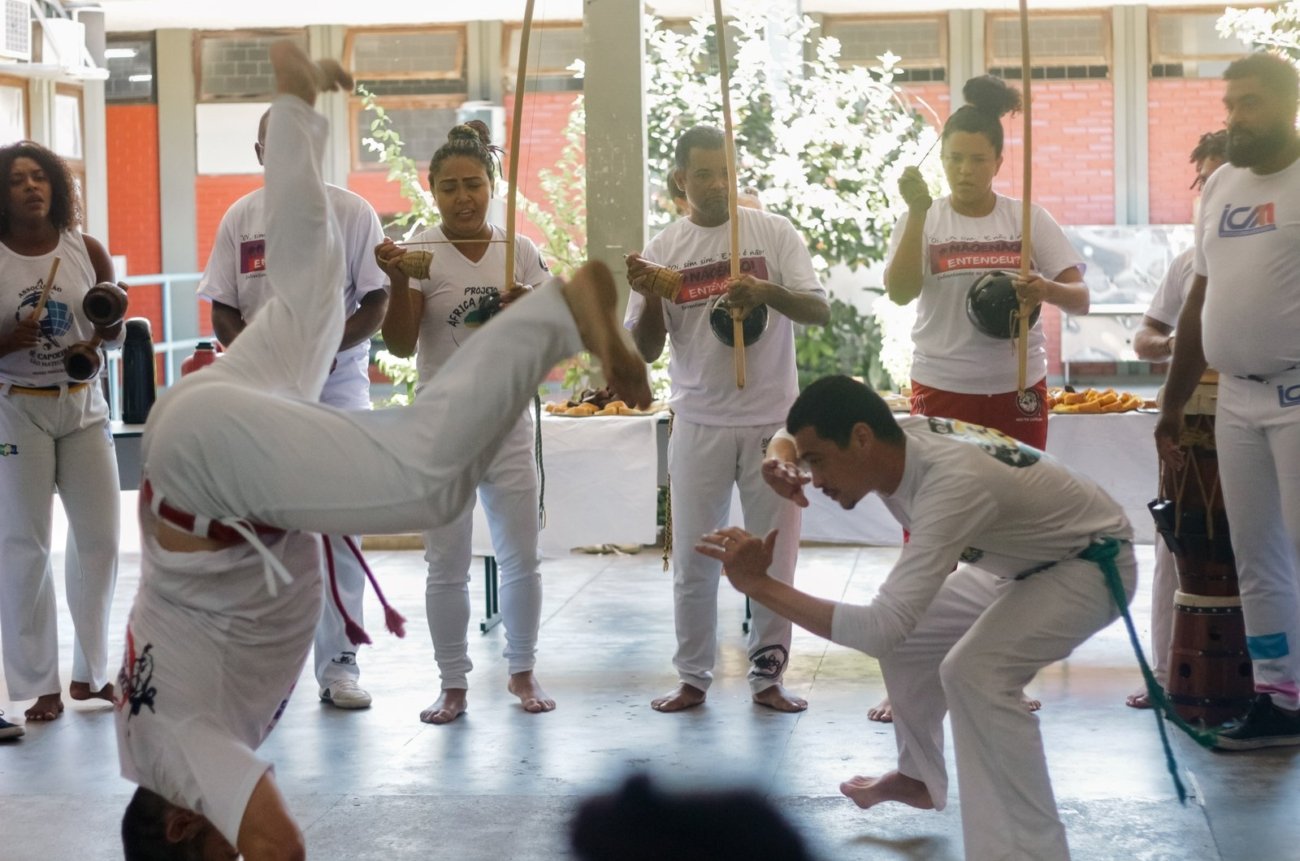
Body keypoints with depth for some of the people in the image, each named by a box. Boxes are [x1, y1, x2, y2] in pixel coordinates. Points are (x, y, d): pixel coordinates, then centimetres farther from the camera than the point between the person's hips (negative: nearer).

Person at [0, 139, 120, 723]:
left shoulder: (87, 251, 1)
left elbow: (116, 335, 10)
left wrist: (108, 327, -11)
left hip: (82, 405, 3)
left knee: (100, 537, 4)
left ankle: (90, 672, 19)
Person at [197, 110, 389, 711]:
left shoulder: (352, 213, 0)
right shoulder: (240, 218, 7)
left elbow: (377, 302, -3)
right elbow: (222, 309, 7)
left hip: (338, 386, -2)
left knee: (337, 528, -1)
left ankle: (338, 662, 5)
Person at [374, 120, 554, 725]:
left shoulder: (520, 251, 3)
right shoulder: (421, 253, -6)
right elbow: (400, 345, -12)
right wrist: (398, 283, -26)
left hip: (508, 422, 2)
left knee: (521, 557, 8)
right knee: (447, 566, 5)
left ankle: (522, 670, 25)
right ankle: (453, 683, 16)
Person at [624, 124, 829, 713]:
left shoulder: (773, 233, 0)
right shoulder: (663, 250, 4)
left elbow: (819, 310, -7)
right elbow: (645, 351, 4)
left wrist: (767, 291, -25)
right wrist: (647, 298, -16)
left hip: (772, 418, -1)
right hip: (699, 421, 1)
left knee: (775, 555, 5)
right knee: (692, 560, 5)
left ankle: (768, 675, 17)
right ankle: (693, 677, 16)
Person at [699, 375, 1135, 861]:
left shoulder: (952, 486, -40)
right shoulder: (892, 440, -16)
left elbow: (881, 627, -45)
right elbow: (789, 437, 4)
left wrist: (759, 584, -43)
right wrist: (781, 460, -20)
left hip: (1091, 565, -9)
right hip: (1023, 561, 9)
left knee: (975, 673, -29)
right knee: (908, 633, 12)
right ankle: (919, 777, 33)